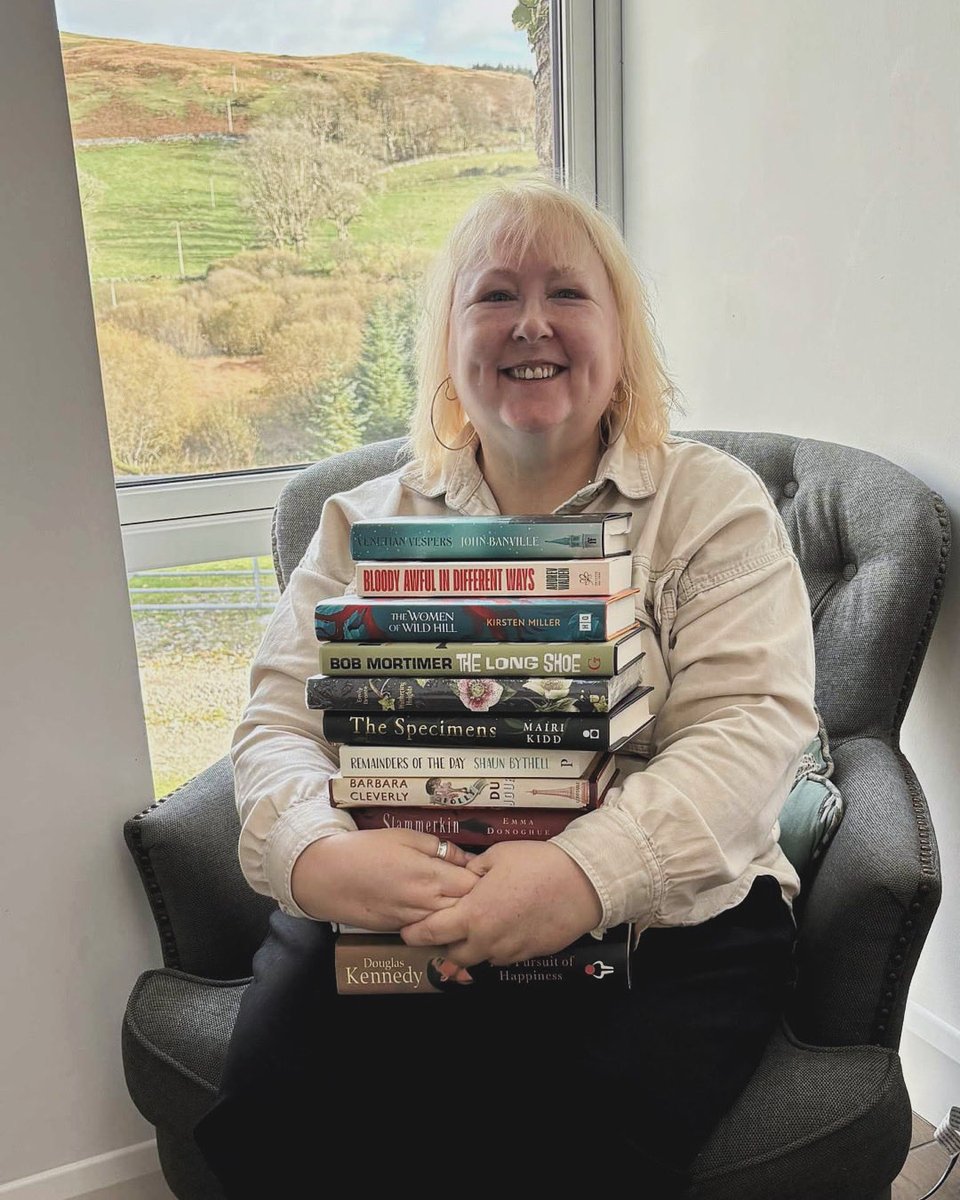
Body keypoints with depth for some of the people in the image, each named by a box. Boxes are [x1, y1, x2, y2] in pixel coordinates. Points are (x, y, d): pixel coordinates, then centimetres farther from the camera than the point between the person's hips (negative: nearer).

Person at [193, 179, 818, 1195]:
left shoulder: (716, 504, 4)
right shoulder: (366, 521, 11)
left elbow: (751, 728, -9)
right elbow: (281, 720, 3)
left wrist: (589, 874, -27)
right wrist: (313, 852, -21)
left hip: (662, 911, -1)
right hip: (383, 910, 2)